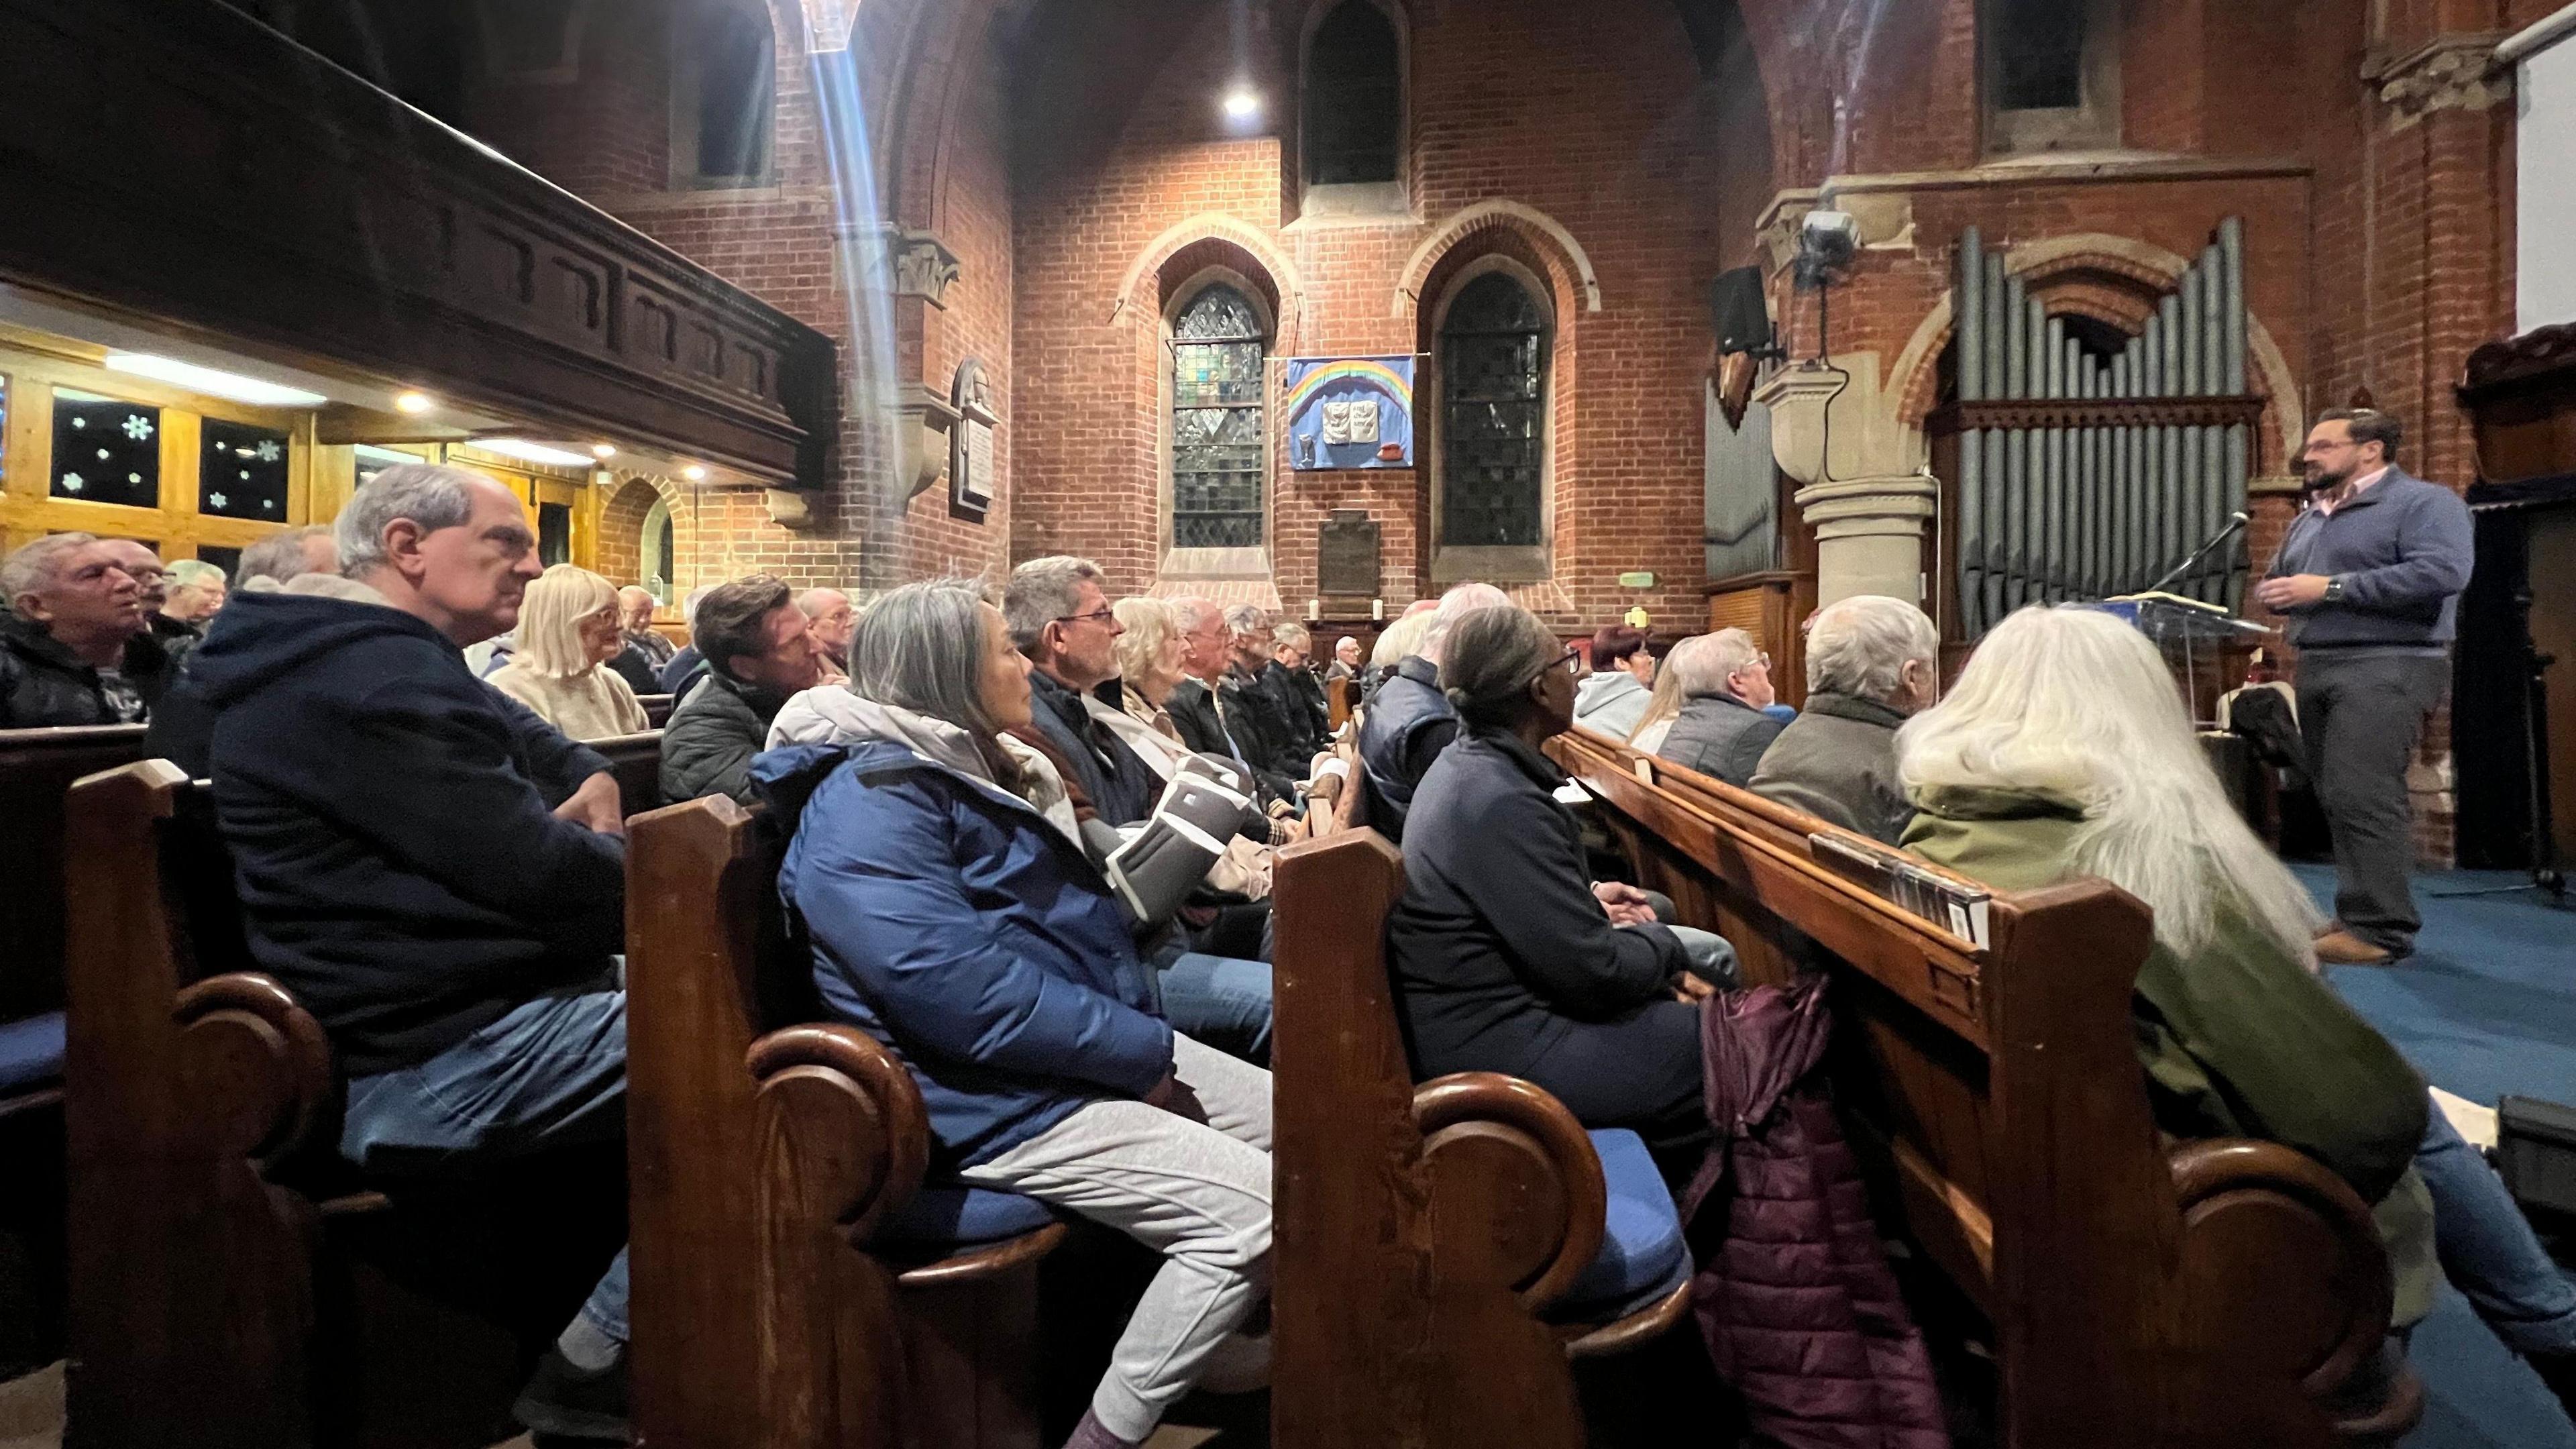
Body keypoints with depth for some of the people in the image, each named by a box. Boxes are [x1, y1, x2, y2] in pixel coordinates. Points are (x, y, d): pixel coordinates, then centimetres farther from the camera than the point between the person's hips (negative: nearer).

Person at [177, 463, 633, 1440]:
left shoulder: (390, 665, 17)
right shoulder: (368, 674, -18)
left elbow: (566, 761, 25)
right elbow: (534, 872, -24)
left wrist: (592, 797, 1)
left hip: (463, 1016, 11)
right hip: (437, 1065, -11)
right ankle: (593, 1369, -3)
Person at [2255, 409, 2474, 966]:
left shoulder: (2424, 502, -4)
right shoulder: (2309, 519, 20)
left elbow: (2441, 573, -19)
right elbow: (2274, 581, 26)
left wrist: (2330, 589, -19)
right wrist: (2273, 592, 2)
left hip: (2387, 667, -8)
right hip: (2317, 668, 8)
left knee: (2363, 796, -14)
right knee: (2336, 797, 9)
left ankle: (2380, 927, -10)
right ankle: (2359, 913, 16)